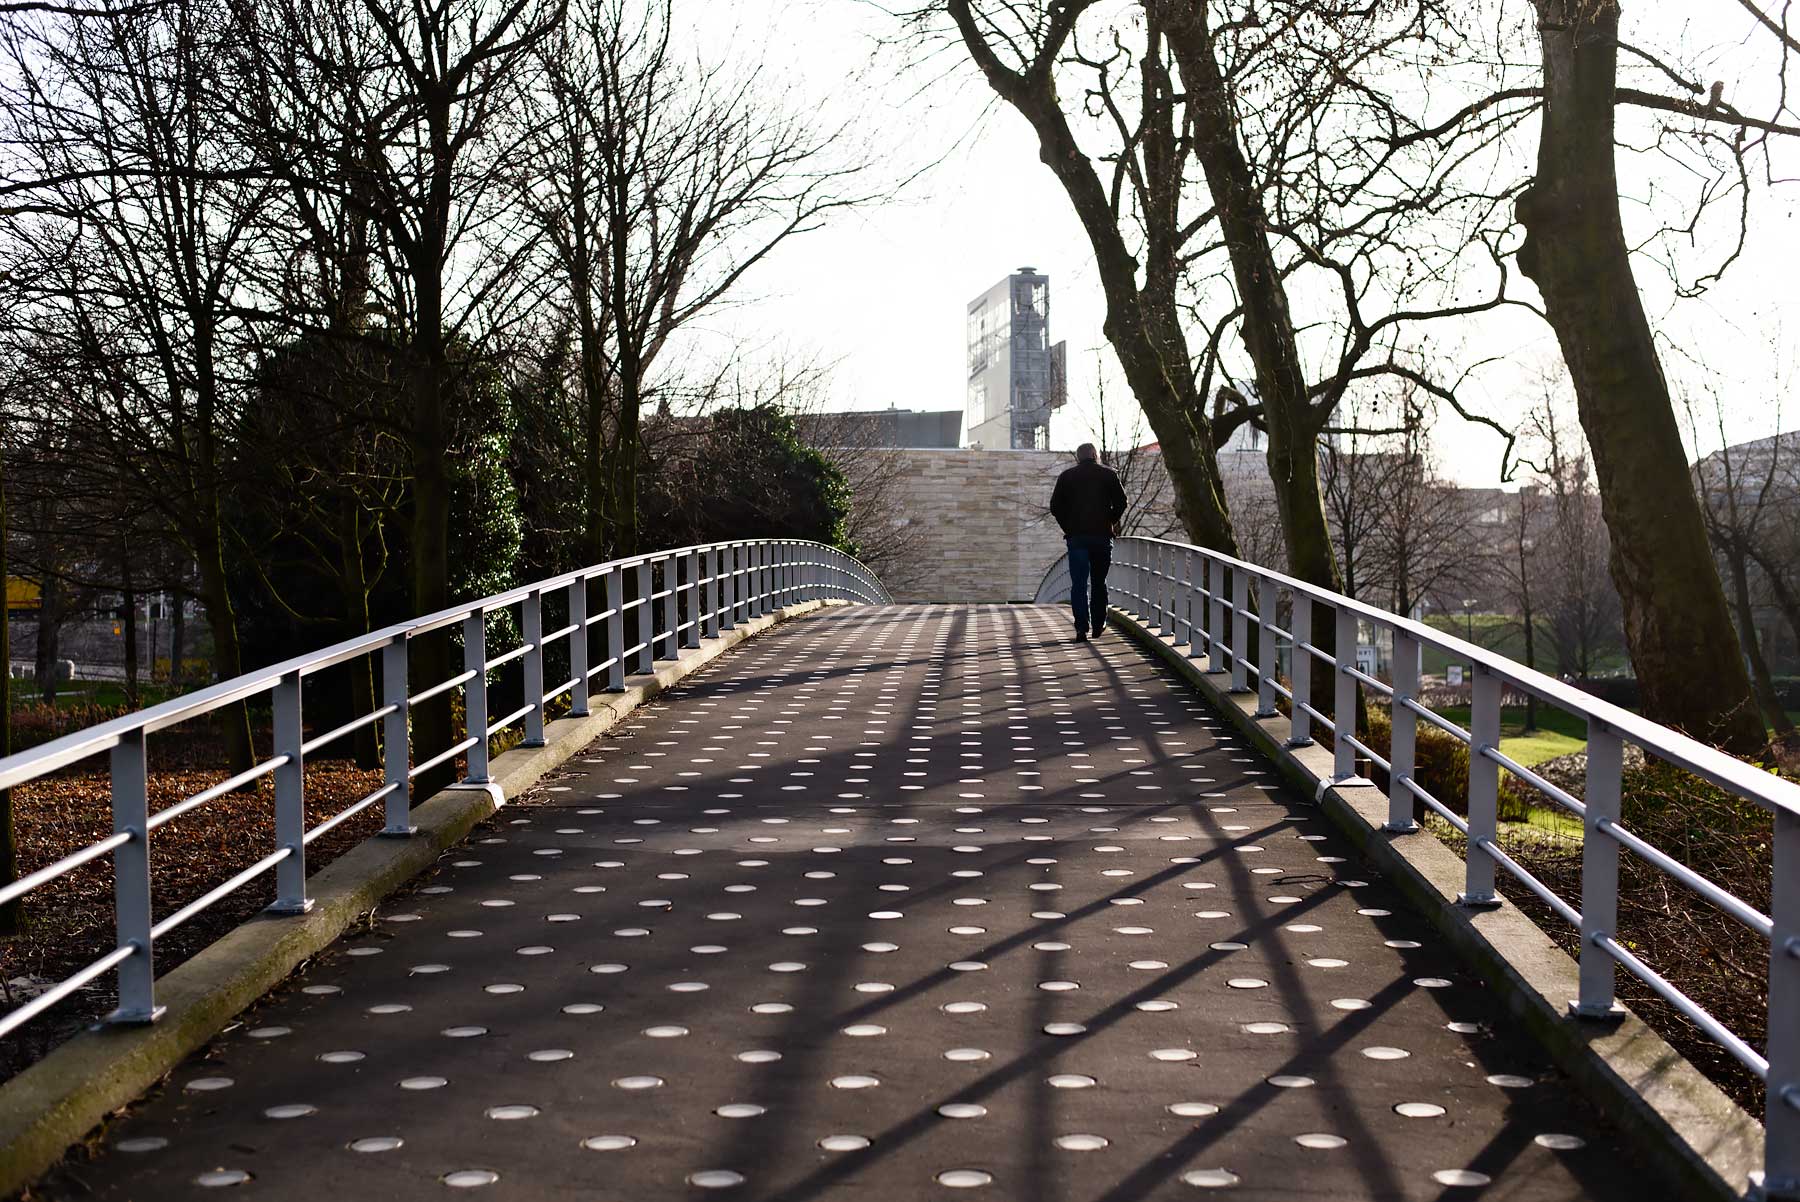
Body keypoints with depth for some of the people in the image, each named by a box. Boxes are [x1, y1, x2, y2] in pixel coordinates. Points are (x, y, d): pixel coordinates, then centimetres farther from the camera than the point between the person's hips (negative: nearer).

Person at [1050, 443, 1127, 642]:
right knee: (1099, 582, 15)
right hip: (1102, 536, 1)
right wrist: (1110, 523, 9)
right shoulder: (1109, 474, 6)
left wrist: (1068, 528, 9)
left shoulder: (1067, 476, 6)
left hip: (1076, 536, -1)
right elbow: (1121, 502, -1)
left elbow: (1055, 506, 2)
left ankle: (1082, 628, -13)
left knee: (1079, 584, -2)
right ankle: (1098, 625, 20)